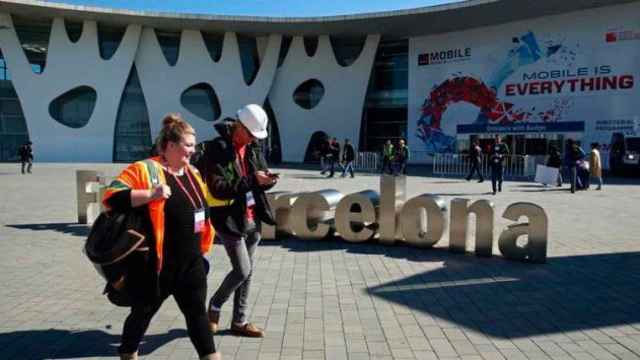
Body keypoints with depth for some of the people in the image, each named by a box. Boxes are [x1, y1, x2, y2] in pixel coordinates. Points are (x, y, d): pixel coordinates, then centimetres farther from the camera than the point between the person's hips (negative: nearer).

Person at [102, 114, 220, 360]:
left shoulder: (191, 172, 10)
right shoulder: (144, 170, -13)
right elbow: (112, 197, -21)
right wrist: (150, 194, -31)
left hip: (191, 262, 6)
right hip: (157, 264, -5)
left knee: (197, 311, 9)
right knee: (143, 312, 14)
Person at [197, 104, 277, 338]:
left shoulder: (253, 149, 7)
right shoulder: (216, 149, -14)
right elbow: (218, 189, -21)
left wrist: (267, 180, -9)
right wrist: (252, 180, -25)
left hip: (252, 219, 7)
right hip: (229, 219, -7)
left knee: (247, 272, 12)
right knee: (242, 271, -4)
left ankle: (240, 321, 26)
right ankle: (214, 306, 23)